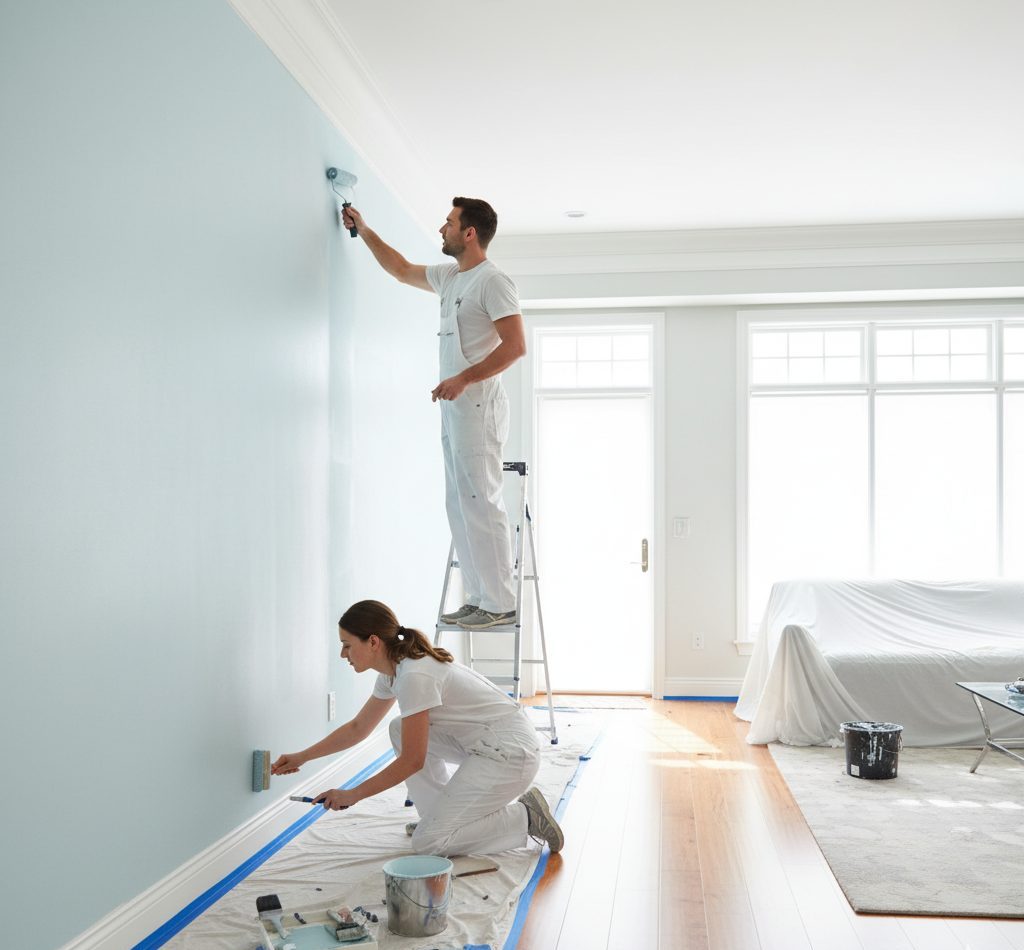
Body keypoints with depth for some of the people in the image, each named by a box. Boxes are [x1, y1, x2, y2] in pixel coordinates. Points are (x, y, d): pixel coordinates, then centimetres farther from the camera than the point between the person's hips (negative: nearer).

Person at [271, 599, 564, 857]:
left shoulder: (414, 675, -23)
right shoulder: (393, 671, 6)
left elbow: (412, 761, -18)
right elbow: (358, 728, 19)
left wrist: (352, 795, -9)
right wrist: (300, 757, 18)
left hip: (511, 753, -9)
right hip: (482, 745, 9)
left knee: (427, 842, -8)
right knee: (401, 729, 13)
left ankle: (525, 817, 0)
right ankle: (441, 816, 17)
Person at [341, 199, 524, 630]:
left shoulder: (493, 281, -10)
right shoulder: (449, 277, 18)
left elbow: (516, 345, -18)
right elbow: (401, 270, 34)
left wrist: (463, 379, -21)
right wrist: (364, 230, 34)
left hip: (478, 408, -10)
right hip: (454, 408, 10)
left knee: (480, 503, -11)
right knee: (460, 506, 9)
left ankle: (499, 604, -6)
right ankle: (479, 598, 15)